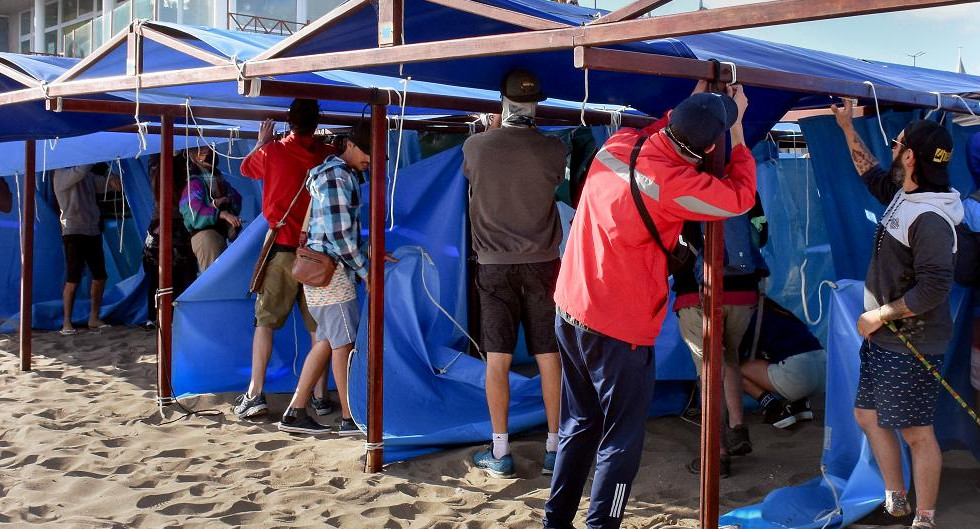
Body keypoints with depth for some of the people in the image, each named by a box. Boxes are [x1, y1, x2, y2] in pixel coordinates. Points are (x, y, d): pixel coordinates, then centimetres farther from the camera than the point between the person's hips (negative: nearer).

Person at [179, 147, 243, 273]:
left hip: (221, 232, 8)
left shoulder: (219, 179, 19)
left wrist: (227, 200, -10)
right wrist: (223, 214, -30)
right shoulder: (194, 182, -4)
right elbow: (196, 210, -19)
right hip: (203, 233, -8)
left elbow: (236, 197, 14)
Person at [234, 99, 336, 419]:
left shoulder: (272, 152, -5)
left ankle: (255, 394, 0)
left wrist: (262, 142, 32)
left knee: (265, 321, 4)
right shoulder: (328, 155, 0)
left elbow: (245, 168, 16)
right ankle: (320, 396, 10)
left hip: (283, 248, -2)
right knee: (318, 325, 7)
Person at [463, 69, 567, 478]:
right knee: (549, 357, 5)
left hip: (494, 265, 0)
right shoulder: (553, 150, -5)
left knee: (497, 359, 3)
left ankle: (500, 452, 6)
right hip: (542, 263, 1)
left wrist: (497, 127, 29)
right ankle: (554, 448, 11)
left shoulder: (475, 146, -6)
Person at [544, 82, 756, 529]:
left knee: (579, 425, 19)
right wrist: (737, 127, 4)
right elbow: (740, 197, -3)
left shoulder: (617, 145, -2)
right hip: (619, 328, -8)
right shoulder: (674, 184, -21)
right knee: (621, 441, 5)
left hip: (571, 311, 8)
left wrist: (691, 102, 21)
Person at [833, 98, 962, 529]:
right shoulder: (903, 194, 5)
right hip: (883, 339, 10)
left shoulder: (930, 219, -24)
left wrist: (880, 314, -19)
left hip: (911, 347, -10)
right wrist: (847, 128, 28)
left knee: (917, 433, 1)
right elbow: (871, 174, 27)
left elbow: (933, 288, -29)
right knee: (868, 414, 18)